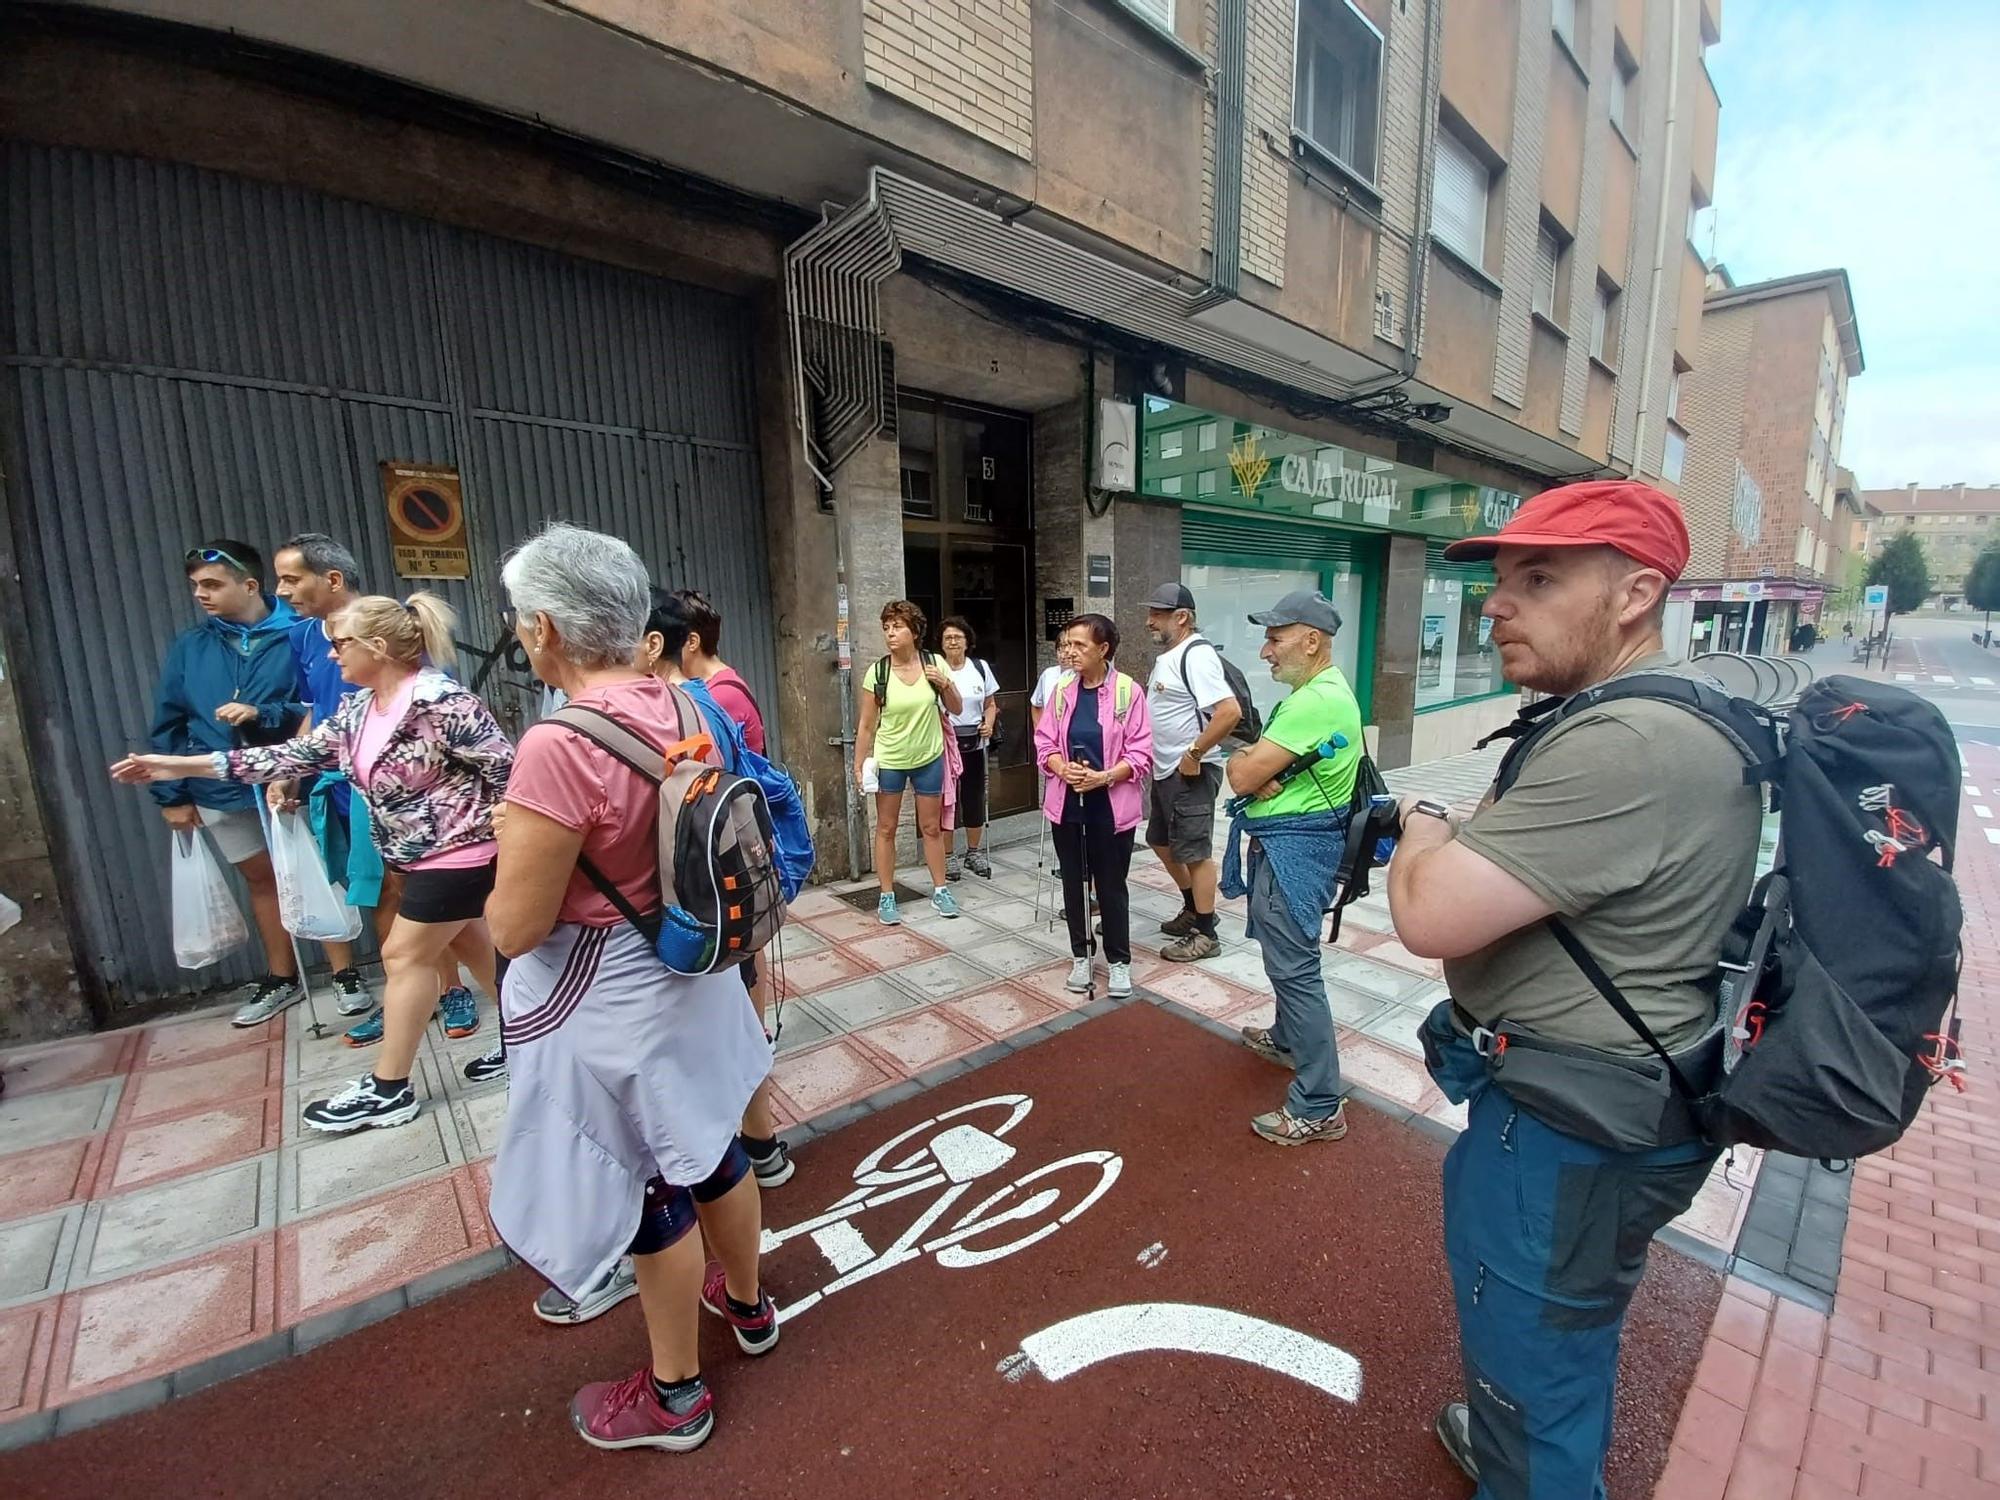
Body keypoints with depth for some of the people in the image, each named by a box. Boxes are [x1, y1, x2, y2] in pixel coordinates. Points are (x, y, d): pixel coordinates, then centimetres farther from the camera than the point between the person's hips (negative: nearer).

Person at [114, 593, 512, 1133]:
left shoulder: (442, 703, -22)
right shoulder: (357, 711, 8)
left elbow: (506, 767, -23)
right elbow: (298, 754, 13)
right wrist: (181, 766, 13)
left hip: (460, 853, -9)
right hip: (423, 854, 10)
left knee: (405, 956, 1)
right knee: (469, 943, 17)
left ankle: (387, 1090, 17)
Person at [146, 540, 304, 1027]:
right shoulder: (188, 647, 6)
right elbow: (167, 726, 9)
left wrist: (261, 714, -23)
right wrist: (172, 794, 6)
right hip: (223, 791, 5)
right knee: (261, 880, 17)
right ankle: (282, 978, 31)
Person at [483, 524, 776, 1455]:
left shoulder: (558, 747, -28)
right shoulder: (681, 710, -4)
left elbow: (514, 926, -21)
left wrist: (511, 852, -1)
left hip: (604, 1002, -7)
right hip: (686, 976, 8)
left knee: (649, 1190, 14)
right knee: (711, 1148, 26)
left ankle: (673, 1396, 41)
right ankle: (748, 1306, 52)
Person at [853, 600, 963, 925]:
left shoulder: (934, 663, -7)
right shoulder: (877, 673, -11)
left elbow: (956, 709, 1)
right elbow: (866, 726, -6)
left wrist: (945, 684, -17)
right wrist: (859, 766, -7)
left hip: (929, 758, 1)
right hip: (888, 761, -1)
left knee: (932, 827, 12)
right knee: (886, 829, 7)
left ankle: (940, 890, 26)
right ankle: (886, 897, 20)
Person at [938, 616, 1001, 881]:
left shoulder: (981, 668, 4)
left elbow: (991, 704, 11)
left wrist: (989, 725, -7)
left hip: (974, 745, 3)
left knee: (974, 798, 9)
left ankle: (974, 852, 25)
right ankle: (949, 856, 17)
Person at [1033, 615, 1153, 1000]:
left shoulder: (1128, 690, -9)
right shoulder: (1062, 690, 3)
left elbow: (1141, 753, -9)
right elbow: (1044, 743, 4)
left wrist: (1103, 777, -22)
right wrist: (1063, 769, -16)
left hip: (1111, 805, -4)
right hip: (1067, 803, 4)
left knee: (1111, 885, 7)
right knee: (1073, 881, 13)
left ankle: (1119, 962, 25)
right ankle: (1080, 957, 30)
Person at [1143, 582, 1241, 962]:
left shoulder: (1196, 654, -18)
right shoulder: (1166, 655, 12)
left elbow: (1229, 712, -29)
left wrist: (1193, 754, -23)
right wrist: (1158, 758, 13)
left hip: (1190, 773, -10)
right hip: (1165, 772, 10)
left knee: (1194, 852, 0)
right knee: (1162, 843, 19)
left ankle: (1206, 934, 14)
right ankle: (1193, 909, 37)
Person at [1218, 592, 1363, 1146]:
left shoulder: (1316, 701, -23)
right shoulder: (1319, 691, 12)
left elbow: (1242, 776, -24)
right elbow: (1255, 769, 10)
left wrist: (1241, 762, -2)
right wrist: (1261, 774, -12)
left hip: (1293, 848, -11)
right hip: (1288, 843, 11)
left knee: (1294, 967, -4)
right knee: (1287, 955, 25)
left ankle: (1319, 1107, 6)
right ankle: (1287, 1039, 46)